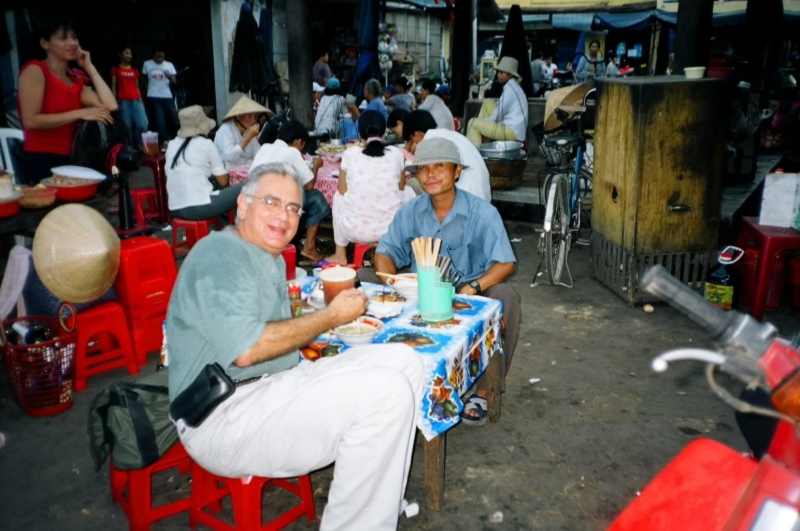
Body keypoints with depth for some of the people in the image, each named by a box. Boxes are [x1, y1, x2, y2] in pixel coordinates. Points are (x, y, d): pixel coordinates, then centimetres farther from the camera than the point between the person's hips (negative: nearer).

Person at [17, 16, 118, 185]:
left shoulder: (75, 82, 19)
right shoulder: (34, 70, -2)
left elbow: (110, 106, 2)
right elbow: (30, 121, -15)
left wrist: (90, 68, 9)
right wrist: (80, 113, -16)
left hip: (68, 162, 7)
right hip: (40, 162, -7)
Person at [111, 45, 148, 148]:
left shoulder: (135, 70, 18)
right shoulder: (116, 69, 8)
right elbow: (113, 86, 4)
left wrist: (141, 101, 12)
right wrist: (114, 102, -5)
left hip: (136, 100, 3)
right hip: (123, 101, -3)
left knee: (143, 125, -13)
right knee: (127, 127, -5)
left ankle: (140, 147, 4)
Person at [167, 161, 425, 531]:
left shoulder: (271, 259, 18)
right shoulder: (220, 254, -13)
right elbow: (246, 349, -25)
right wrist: (331, 317, -14)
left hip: (279, 385, 10)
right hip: (225, 419, -10)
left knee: (403, 361, 0)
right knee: (387, 390, -23)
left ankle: (379, 497, 6)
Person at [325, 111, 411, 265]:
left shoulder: (350, 154, -5)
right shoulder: (396, 154, -2)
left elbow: (343, 191, 7)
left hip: (355, 230, 0)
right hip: (392, 228, 1)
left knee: (339, 196, 30)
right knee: (408, 192, 29)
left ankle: (340, 254, 33)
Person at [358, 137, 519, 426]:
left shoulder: (482, 212, -11)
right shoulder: (410, 211, 0)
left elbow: (505, 263, -17)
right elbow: (385, 252, 1)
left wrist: (473, 289, -36)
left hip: (466, 296, -3)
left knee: (505, 297, -34)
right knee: (361, 278, -12)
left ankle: (485, 390, -17)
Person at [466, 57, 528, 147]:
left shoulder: (509, 89, -16)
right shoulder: (512, 86, 14)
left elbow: (497, 116, -15)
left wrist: (482, 122, 1)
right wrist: (483, 122, 14)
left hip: (513, 132, -10)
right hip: (512, 127, 10)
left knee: (473, 123, -11)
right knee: (488, 103, 17)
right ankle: (482, 138, 15)